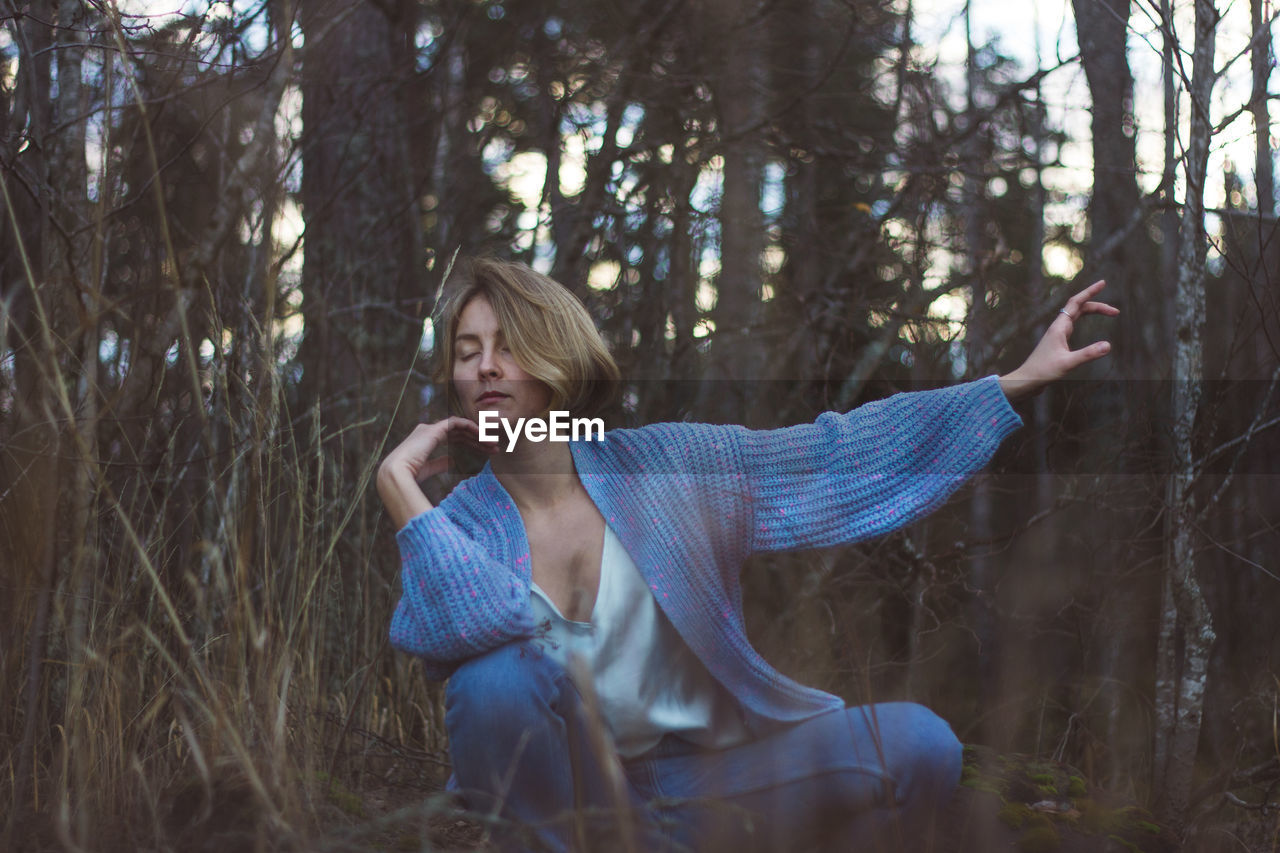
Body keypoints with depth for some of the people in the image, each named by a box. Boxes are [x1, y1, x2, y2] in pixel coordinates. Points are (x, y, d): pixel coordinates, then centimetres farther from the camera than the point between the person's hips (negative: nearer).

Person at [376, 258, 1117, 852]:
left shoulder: (657, 467, 0)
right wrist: (401, 484, -23)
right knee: (495, 679, -32)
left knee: (916, 745, -19)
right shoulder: (458, 525, -4)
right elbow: (475, 625, -27)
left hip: (709, 781, 2)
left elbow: (838, 455, -1)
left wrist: (1019, 382, -2)